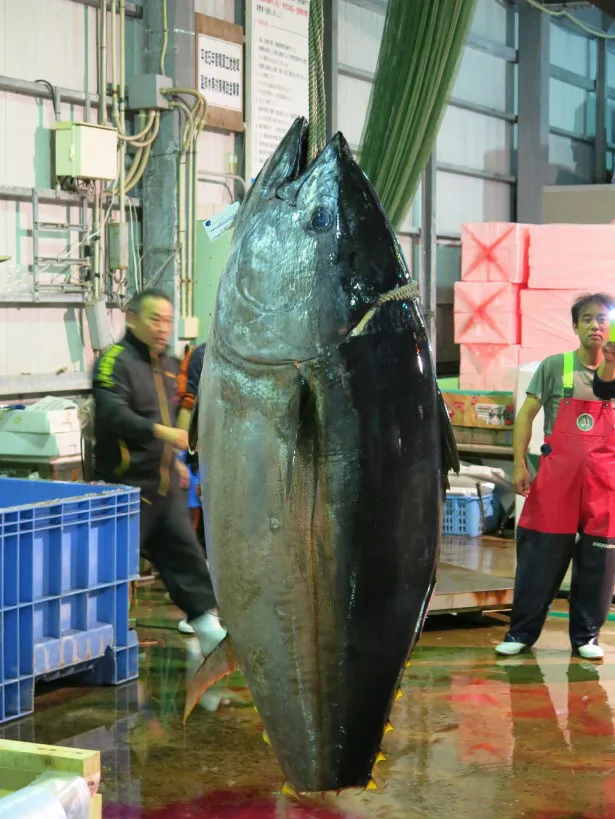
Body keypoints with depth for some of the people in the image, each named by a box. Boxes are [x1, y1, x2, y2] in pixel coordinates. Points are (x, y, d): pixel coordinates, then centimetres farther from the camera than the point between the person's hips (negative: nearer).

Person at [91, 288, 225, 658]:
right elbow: (113, 414, -27)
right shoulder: (115, 361, -13)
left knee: (185, 554, 8)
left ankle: (208, 627, 12)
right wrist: (161, 431, -35)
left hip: (165, 484, 8)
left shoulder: (168, 364, 16)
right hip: (126, 484, -8)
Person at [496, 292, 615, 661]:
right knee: (539, 555, 1)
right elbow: (526, 415, 4)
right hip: (556, 477, -1)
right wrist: (520, 463, -6)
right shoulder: (555, 367, 3)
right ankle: (522, 632, 11)